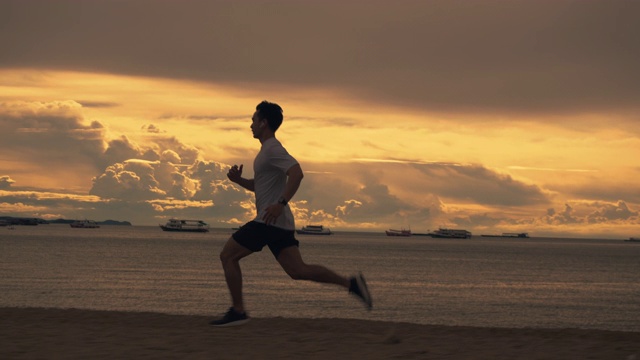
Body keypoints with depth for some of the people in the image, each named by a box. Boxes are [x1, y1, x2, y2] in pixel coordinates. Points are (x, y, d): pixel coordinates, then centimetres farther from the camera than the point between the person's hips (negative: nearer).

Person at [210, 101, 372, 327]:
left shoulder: (273, 149, -10)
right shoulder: (267, 150, 21)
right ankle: (350, 283, -2)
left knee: (228, 256, -3)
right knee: (298, 270, 4)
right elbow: (259, 186, 32)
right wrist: (238, 180, 13)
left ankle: (237, 311, -1)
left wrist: (281, 204, -30)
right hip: (279, 223, 10)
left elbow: (296, 173, -26)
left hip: (270, 221, -10)